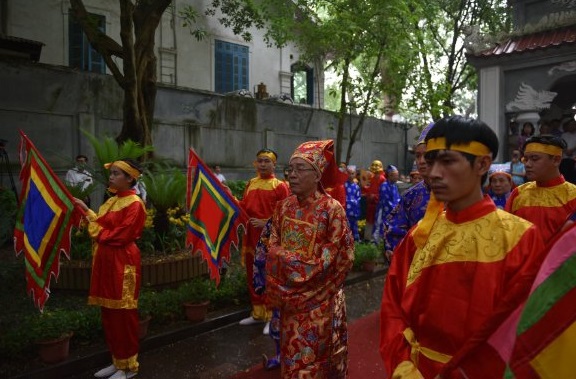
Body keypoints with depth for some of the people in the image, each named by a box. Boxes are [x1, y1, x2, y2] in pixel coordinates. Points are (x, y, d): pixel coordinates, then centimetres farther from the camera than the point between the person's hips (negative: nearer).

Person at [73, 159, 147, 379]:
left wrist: (98, 232, -5)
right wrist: (86, 210, 13)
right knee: (109, 315, 14)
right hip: (106, 261, 9)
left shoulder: (134, 204, -13)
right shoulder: (111, 201, 15)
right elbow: (101, 224, 12)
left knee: (123, 315, 0)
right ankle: (117, 361, 27)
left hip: (122, 263, -9)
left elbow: (121, 236, -18)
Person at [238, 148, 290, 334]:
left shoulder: (280, 186, -7)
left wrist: (266, 223, -20)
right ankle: (258, 313, 29)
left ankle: (272, 317, 14)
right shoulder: (250, 184, 11)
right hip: (251, 237, 6)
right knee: (253, 277, 14)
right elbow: (244, 207, 15)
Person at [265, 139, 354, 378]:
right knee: (292, 355, 18)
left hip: (318, 300, -5)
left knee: (312, 359, 9)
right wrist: (294, 260, -12)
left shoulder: (332, 210, -15)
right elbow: (273, 247, 7)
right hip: (290, 299, 5)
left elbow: (338, 259, -14)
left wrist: (287, 258, -12)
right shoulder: (284, 207, 1)